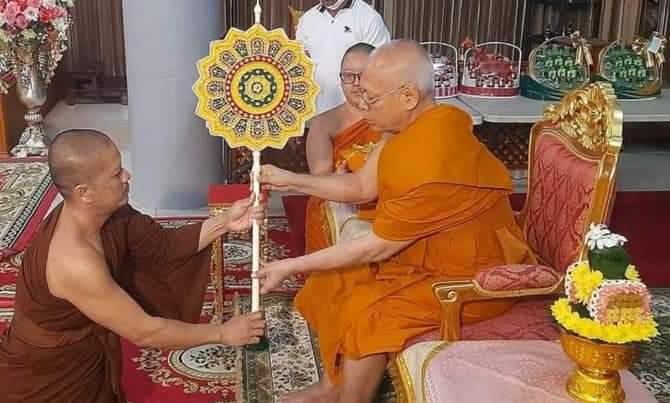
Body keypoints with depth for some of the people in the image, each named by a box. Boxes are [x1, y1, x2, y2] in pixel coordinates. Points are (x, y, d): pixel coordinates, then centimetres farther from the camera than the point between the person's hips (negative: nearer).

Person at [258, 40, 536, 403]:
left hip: (475, 276, -10)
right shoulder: (411, 125, -5)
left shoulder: (432, 167, -34)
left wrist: (292, 267, -17)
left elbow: (376, 248, -25)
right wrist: (293, 181, -6)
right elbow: (361, 186, 5)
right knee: (340, 283, 6)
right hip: (431, 253, 10)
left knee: (367, 313, -21)